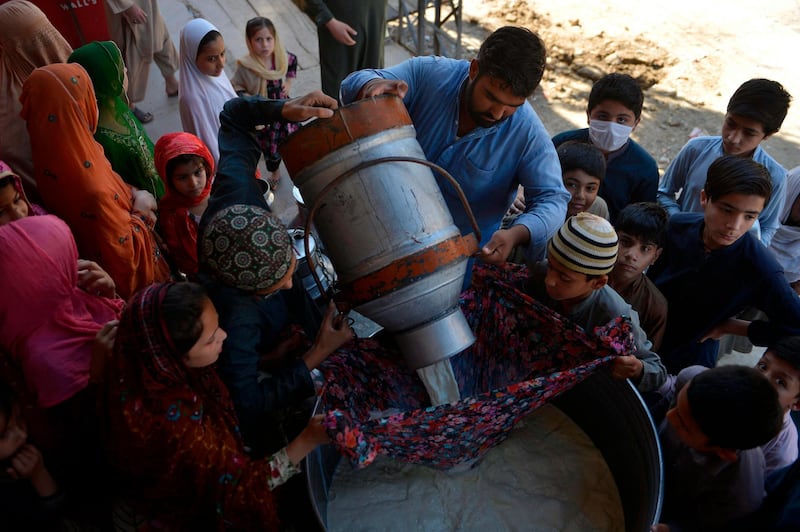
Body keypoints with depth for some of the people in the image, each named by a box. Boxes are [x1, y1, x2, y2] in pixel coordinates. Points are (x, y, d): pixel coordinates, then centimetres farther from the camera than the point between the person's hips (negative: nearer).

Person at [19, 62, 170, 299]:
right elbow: (125, 256, -30)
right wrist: (140, 211, -17)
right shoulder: (92, 190, -41)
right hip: (132, 281, -8)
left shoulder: (55, 155, -14)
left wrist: (132, 193, -11)